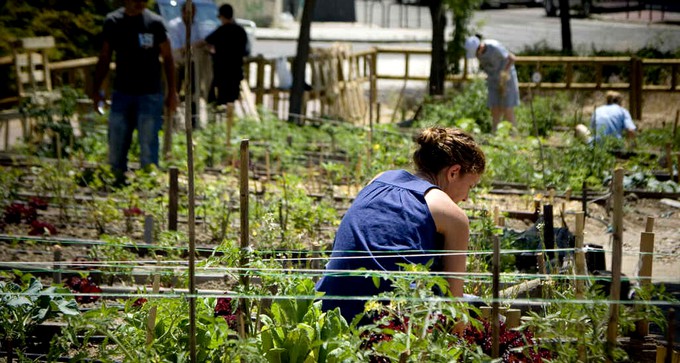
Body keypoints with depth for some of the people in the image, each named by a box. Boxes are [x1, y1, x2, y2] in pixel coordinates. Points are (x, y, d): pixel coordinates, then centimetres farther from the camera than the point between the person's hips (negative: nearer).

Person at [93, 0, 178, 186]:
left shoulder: (155, 22, -4)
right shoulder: (112, 22, 3)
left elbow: (167, 58, 2)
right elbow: (104, 58, 11)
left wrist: (172, 92, -2)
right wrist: (96, 89, 7)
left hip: (150, 94, -3)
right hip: (122, 92, 3)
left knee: (148, 145, -3)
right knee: (116, 144, 5)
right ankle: (119, 182, 19)